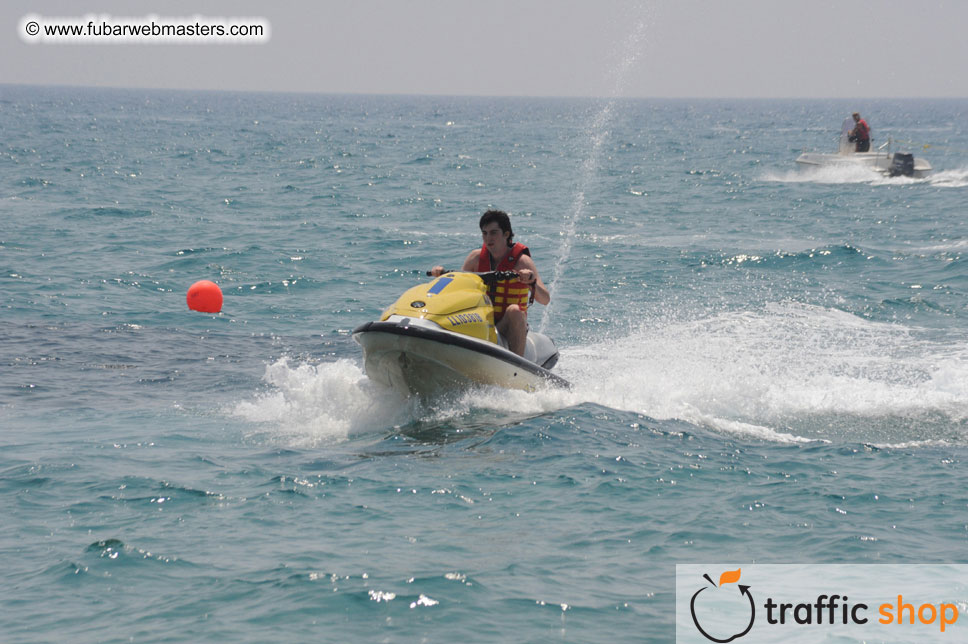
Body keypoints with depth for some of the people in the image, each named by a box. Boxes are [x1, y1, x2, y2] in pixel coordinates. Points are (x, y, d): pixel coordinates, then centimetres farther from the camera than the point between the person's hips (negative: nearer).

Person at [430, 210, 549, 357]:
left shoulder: (521, 261, -7)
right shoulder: (477, 257, 6)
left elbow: (545, 299, -16)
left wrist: (532, 281, -36)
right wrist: (442, 274, -6)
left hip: (508, 328, -4)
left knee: (514, 310, -36)